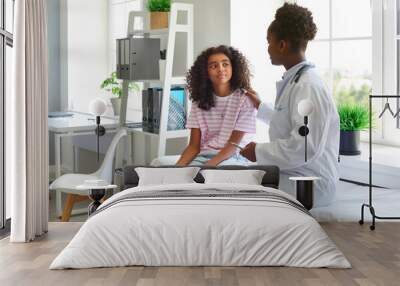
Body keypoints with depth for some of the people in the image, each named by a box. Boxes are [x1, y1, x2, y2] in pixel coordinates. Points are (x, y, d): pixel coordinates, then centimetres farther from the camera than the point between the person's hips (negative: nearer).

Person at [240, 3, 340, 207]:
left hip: (309, 185, -9)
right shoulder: (295, 81, 13)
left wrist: (260, 151, -15)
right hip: (292, 174, 9)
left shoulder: (307, 86, -19)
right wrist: (260, 107, 36)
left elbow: (305, 147, -25)